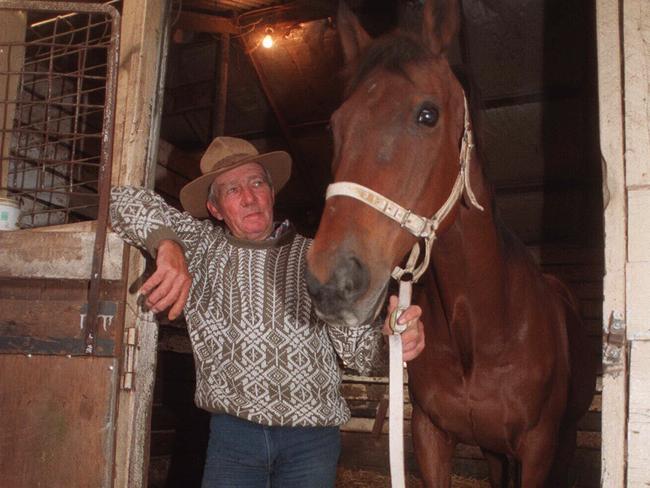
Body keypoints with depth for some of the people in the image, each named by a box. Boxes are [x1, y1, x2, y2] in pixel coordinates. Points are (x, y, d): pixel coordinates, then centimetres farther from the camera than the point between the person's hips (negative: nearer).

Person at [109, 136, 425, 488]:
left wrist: (389, 340, -28)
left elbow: (356, 348, -4)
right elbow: (123, 201, 1)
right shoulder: (200, 244, 5)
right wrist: (168, 245, -18)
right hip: (231, 432, 0)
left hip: (311, 436, 0)